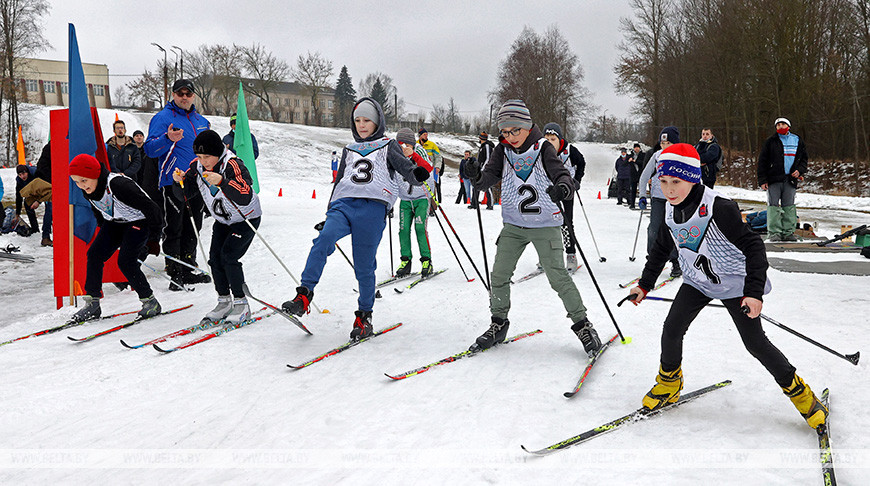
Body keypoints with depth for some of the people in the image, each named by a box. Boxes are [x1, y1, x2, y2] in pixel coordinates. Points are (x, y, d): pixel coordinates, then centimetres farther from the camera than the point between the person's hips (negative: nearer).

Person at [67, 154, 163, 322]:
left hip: (139, 222, -8)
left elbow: (150, 208, -28)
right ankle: (92, 304, 3)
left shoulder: (118, 185, -34)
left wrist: (154, 239, -22)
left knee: (125, 262, -19)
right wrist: (104, 232, 20)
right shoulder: (87, 190, -9)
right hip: (114, 222, 8)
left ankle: (151, 302, -3)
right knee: (94, 254, -6)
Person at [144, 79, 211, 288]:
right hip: (174, 182, -6)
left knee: (192, 228, 13)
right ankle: (174, 274, 0)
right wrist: (168, 139, -29)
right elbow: (150, 149, -13)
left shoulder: (201, 121, 18)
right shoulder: (163, 118, -3)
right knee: (173, 229, -5)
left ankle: (189, 270, 23)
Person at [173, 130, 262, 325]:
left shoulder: (233, 165, -30)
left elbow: (245, 197, -42)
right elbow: (188, 192, 3)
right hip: (222, 220, 7)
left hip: (246, 219, -7)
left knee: (228, 256, -17)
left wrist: (221, 182, -54)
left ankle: (241, 304, -5)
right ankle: (224, 302, 14)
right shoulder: (197, 166, -9)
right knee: (215, 258, -1)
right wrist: (181, 180, -19)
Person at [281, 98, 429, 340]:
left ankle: (364, 316, 12)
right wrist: (329, 215, 29)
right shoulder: (349, 150, 29)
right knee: (324, 240, -27)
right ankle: (304, 295, -32)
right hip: (343, 205, 3)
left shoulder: (388, 146, 16)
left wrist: (418, 174, -22)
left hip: (372, 209, -3)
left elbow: (407, 169, 2)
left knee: (364, 267, -4)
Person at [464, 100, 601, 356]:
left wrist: (563, 188, -44)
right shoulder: (503, 150, 1)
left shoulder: (543, 148, -10)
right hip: (513, 225, 4)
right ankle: (499, 323, 21)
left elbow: (562, 174, -20)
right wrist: (475, 176, -31)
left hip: (545, 224, -4)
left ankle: (581, 323, 6)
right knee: (499, 274, 2)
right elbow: (488, 176, -8)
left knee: (557, 275, -9)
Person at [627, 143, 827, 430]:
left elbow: (753, 246, -23)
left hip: (735, 282, -5)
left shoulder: (718, 208, -26)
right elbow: (661, 250, 12)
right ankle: (669, 382, 19)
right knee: (671, 329, -6)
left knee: (755, 343, -3)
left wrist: (754, 292, -29)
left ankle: (797, 390, 19)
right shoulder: (672, 212, -5)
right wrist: (644, 285, 15)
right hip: (697, 281, 6)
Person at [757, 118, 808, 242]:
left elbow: (804, 159, 21)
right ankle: (774, 232, -2)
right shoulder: (770, 142, 5)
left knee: (789, 206, 3)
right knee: (774, 206, -5)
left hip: (791, 179, 3)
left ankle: (788, 232, 8)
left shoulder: (797, 141, 14)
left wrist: (799, 170, 0)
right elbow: (762, 162, 3)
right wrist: (762, 180, -5)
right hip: (774, 179, -2)